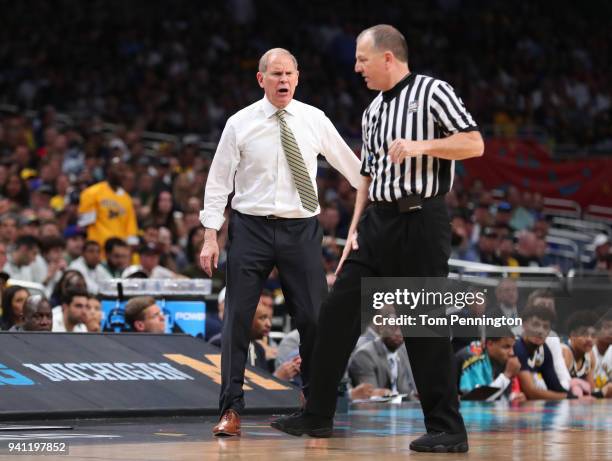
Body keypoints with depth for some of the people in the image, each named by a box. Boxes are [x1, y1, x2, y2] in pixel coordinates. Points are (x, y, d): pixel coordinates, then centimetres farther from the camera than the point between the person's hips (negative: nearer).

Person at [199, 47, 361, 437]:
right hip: (252, 229, -1)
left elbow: (350, 164, 14)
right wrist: (211, 236, -3)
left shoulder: (314, 120, 3)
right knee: (237, 319, -4)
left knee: (314, 319, 1)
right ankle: (231, 410, 2)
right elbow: (219, 182, 2)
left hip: (301, 230, 1)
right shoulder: (240, 124, -1)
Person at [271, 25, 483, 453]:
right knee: (338, 312, 4)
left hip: (420, 220, -7)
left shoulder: (432, 92, -4)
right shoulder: (373, 111, 17)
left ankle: (448, 430, 2)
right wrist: (354, 229, 14)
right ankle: (318, 415, 12)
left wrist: (422, 146, -22)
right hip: (377, 221, 7)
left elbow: (475, 144, -11)